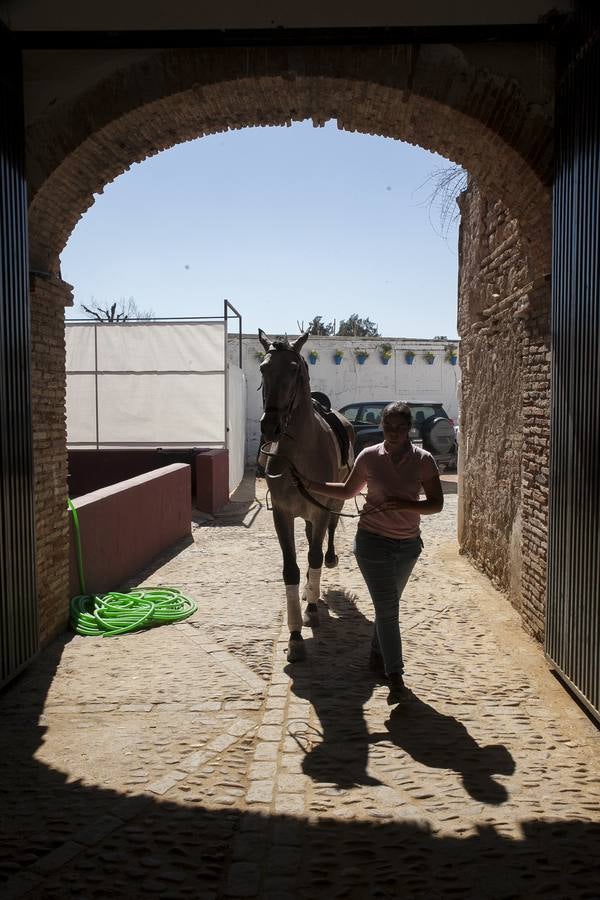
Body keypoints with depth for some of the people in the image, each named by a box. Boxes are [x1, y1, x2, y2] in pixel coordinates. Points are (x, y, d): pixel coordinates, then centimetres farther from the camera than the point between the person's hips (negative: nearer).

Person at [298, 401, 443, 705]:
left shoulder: (423, 460, -7)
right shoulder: (369, 457, -6)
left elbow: (437, 503, -9)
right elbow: (348, 491, 9)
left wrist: (406, 504, -25)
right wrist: (312, 485, 2)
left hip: (409, 544, 2)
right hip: (373, 542, -2)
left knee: (388, 605, 19)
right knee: (387, 608, -5)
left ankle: (377, 656, 40)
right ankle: (395, 678, 0)